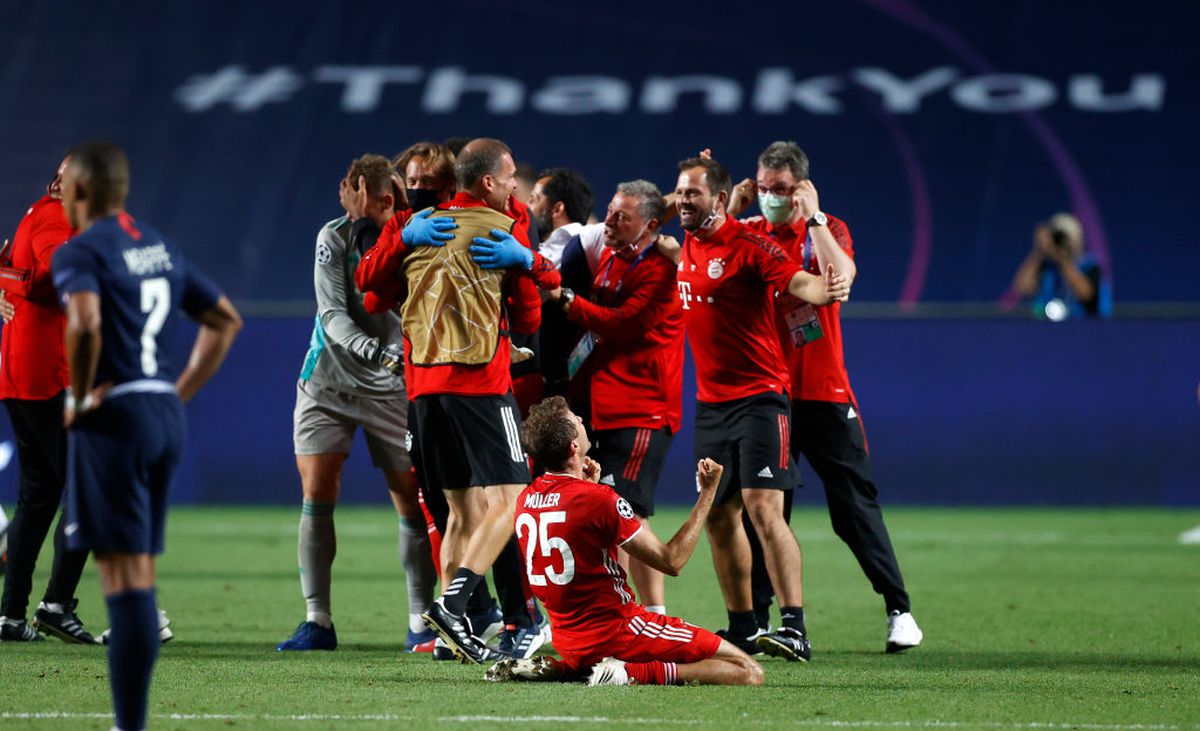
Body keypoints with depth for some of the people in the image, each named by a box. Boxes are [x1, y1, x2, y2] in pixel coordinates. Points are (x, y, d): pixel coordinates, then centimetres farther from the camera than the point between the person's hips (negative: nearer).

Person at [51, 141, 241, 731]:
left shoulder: (78, 253, -9)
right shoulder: (161, 250, 16)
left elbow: (85, 323, -28)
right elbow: (225, 320, 22)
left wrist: (78, 399, -14)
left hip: (114, 418, -8)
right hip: (165, 417, 8)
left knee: (124, 577, -8)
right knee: (140, 577, 12)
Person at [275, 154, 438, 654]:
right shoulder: (335, 238, -11)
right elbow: (332, 314, -17)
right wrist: (369, 349, -34)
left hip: (391, 387, 0)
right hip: (328, 383, 0)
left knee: (411, 501, -2)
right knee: (316, 497, -6)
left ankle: (421, 623, 6)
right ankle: (317, 622, 2)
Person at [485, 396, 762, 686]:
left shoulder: (525, 500, 2)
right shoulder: (598, 499, -20)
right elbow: (672, 561, -14)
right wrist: (708, 493, -8)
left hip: (569, 640, 8)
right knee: (749, 673, -8)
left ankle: (556, 668, 13)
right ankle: (637, 673, -18)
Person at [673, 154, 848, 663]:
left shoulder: (747, 244, -12)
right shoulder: (687, 248, 10)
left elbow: (796, 279, -27)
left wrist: (822, 290, -48)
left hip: (758, 396, -8)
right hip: (710, 402, 8)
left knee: (762, 507, -17)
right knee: (718, 517, 9)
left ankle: (794, 628, -20)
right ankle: (742, 628, 20)